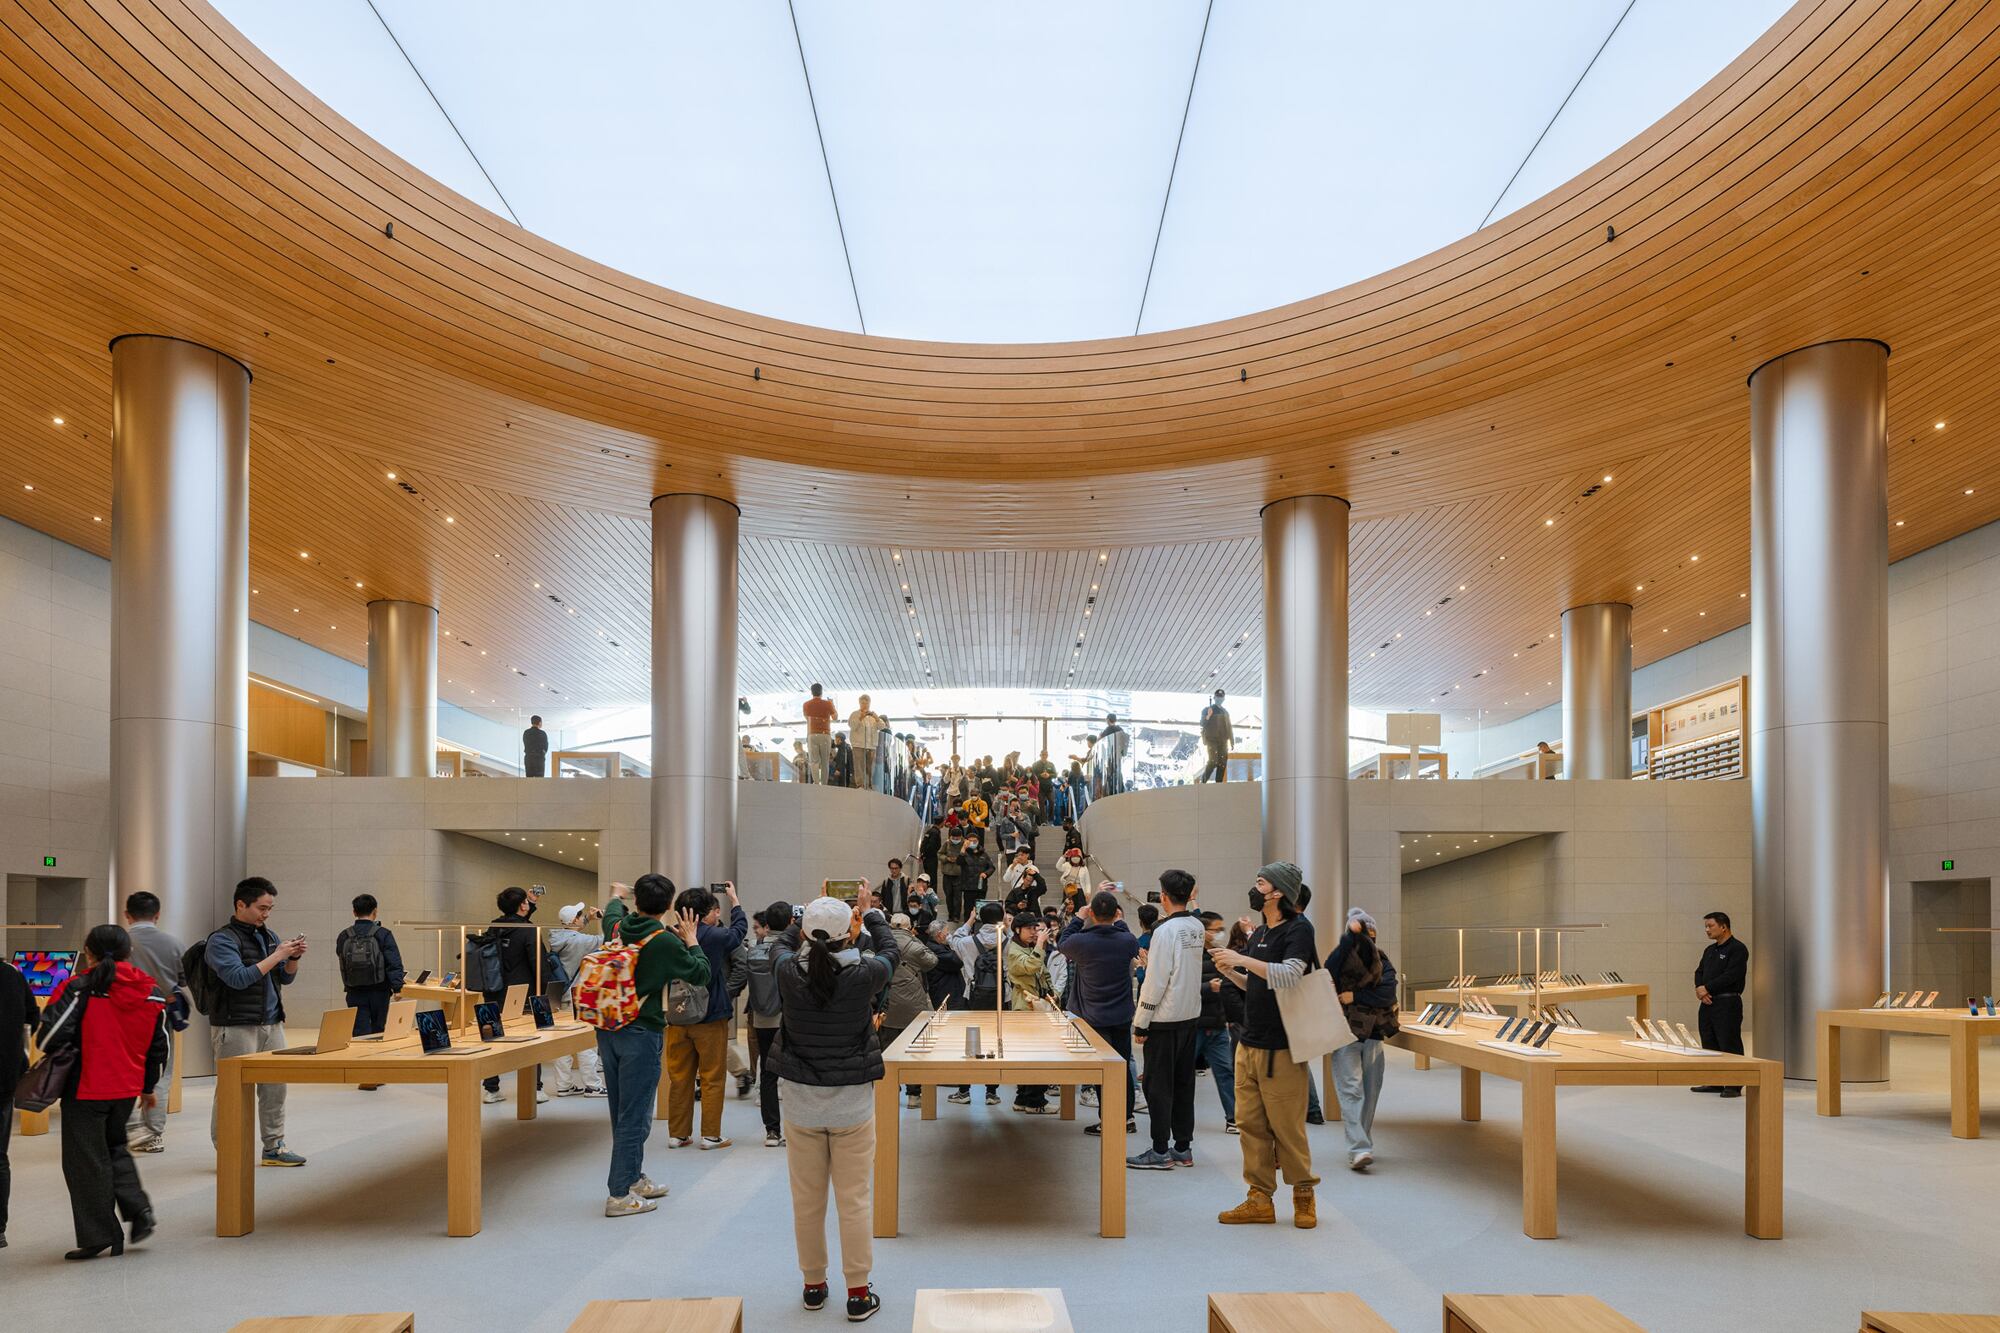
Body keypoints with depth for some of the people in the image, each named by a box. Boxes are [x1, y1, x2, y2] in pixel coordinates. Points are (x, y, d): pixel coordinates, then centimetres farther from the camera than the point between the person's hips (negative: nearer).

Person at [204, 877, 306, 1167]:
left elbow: (286, 978, 17)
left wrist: (294, 958, -3)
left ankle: (274, 1147, 18)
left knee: (275, 1087, 9)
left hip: (271, 1024, 7)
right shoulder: (222, 940, -8)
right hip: (235, 1026, -7)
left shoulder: (268, 936, 13)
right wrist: (277, 955, -20)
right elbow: (237, 978, -20)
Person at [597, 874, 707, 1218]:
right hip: (640, 1035, -7)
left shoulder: (618, 929, 3)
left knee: (622, 1112, 17)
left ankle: (634, 1178, 31)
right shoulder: (665, 942, -15)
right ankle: (619, 1195, 3)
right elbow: (701, 974, -4)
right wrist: (690, 940, 9)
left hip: (608, 1031, 7)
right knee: (634, 1117, 0)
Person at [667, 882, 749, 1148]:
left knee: (679, 1077, 12)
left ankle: (677, 1134, 18)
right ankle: (710, 1135, 8)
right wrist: (734, 899, 18)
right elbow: (740, 928, 4)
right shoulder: (715, 936, -16)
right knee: (712, 1079, 6)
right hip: (711, 1017, -4)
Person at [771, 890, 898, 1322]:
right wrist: (869, 913, 21)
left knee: (807, 1198, 13)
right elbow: (891, 950, 6)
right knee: (855, 1199, 6)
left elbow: (792, 949, 14)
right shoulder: (863, 974, -16)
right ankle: (858, 1293, 12)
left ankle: (813, 1285, 28)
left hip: (800, 1099, 2)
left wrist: (812, 921, 27)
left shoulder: (788, 971, -11)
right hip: (851, 1100, -2)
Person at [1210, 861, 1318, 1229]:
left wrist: (1243, 959, -27)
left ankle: (1303, 1195, 16)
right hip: (1249, 1044, 8)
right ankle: (1259, 1199, 15)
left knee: (1287, 1128, 0)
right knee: (1251, 1125, 8)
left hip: (1280, 1048, -8)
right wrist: (1230, 971, 5)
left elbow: (1288, 976, -26)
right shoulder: (1259, 933, 14)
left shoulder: (1298, 929, -10)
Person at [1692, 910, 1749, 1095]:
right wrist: (1700, 989, -5)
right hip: (1708, 1003, 8)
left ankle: (1734, 1085, -3)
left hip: (1728, 1002, -8)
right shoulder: (1710, 950, 19)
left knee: (1730, 1045, -7)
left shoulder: (1737, 949, -8)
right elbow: (1699, 972, 16)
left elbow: (1730, 976, -17)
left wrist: (1706, 988, -13)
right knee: (1709, 1045, 11)